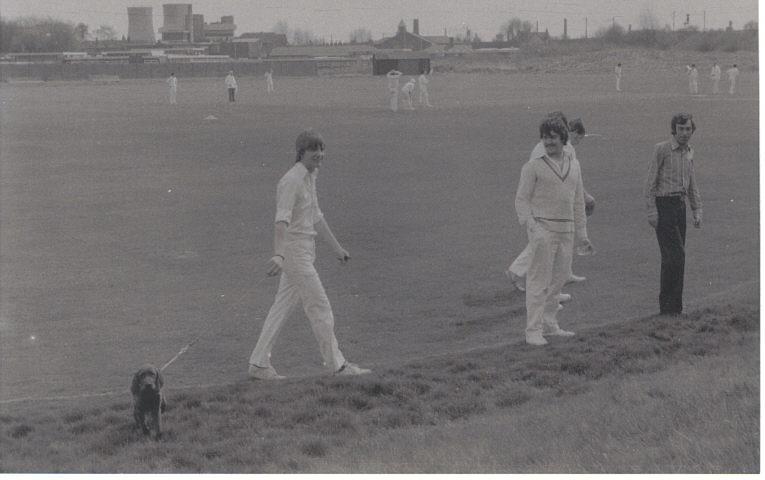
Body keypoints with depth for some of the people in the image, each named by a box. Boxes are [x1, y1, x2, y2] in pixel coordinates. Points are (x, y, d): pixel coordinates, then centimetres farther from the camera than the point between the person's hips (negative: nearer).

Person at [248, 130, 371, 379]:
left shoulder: (309, 177, 12)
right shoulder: (291, 181, -18)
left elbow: (316, 217, 22)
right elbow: (282, 220, -30)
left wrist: (337, 247, 27)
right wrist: (278, 255, -43)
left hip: (305, 250, 9)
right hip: (294, 249, -9)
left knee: (282, 307, 11)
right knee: (320, 308, -2)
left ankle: (259, 364, 15)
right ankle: (338, 365, 7)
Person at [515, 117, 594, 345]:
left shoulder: (573, 164, 12)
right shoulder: (533, 166, -4)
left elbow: (578, 201, 17)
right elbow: (521, 200, -6)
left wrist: (582, 235, 15)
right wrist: (533, 228, -19)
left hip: (566, 231, 5)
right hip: (543, 229, -5)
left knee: (557, 281, 9)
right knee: (539, 281, -7)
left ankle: (550, 325, 19)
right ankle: (533, 331, -6)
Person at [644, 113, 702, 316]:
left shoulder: (689, 151, 13)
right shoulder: (662, 149, -8)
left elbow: (692, 184, 22)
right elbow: (651, 181, -9)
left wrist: (697, 210, 16)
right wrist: (651, 210, -15)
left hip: (680, 205, 7)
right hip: (664, 205, -7)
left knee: (671, 257, 10)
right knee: (676, 255, -13)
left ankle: (670, 306, 16)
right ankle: (669, 306, -9)